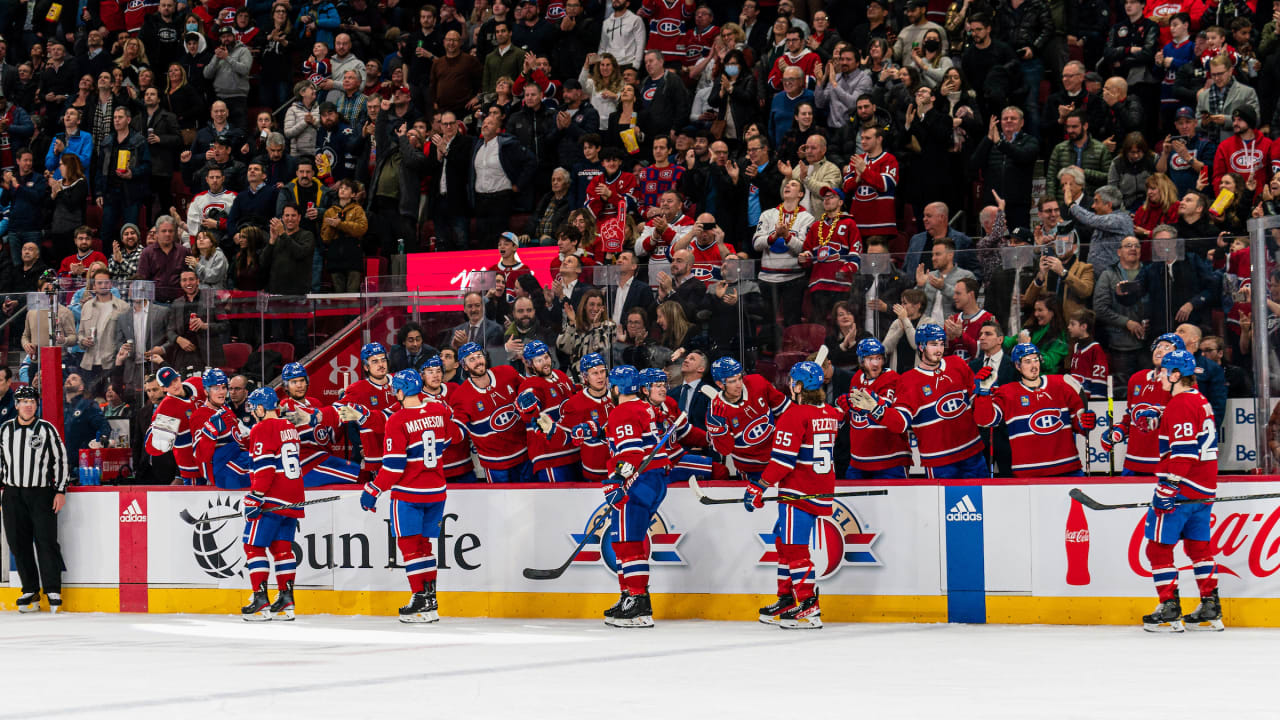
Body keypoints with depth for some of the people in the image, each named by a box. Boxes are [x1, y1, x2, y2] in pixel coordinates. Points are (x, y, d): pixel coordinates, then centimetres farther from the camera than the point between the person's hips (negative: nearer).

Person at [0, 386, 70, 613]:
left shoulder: (47, 429, 0)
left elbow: (60, 459, 2)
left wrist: (61, 491, -3)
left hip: (41, 494, -3)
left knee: (46, 541, -8)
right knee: (19, 543, 3)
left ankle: (53, 590, -2)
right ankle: (30, 591, 12)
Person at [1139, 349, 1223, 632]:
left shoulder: (1180, 405, -16)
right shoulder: (1200, 400, 14)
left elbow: (1183, 452, -23)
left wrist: (1167, 488, -23)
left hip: (1180, 489, -10)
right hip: (1204, 490, 10)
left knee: (1159, 546, -3)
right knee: (1198, 545, 16)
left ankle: (1169, 611, -4)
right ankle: (1210, 610, 16)